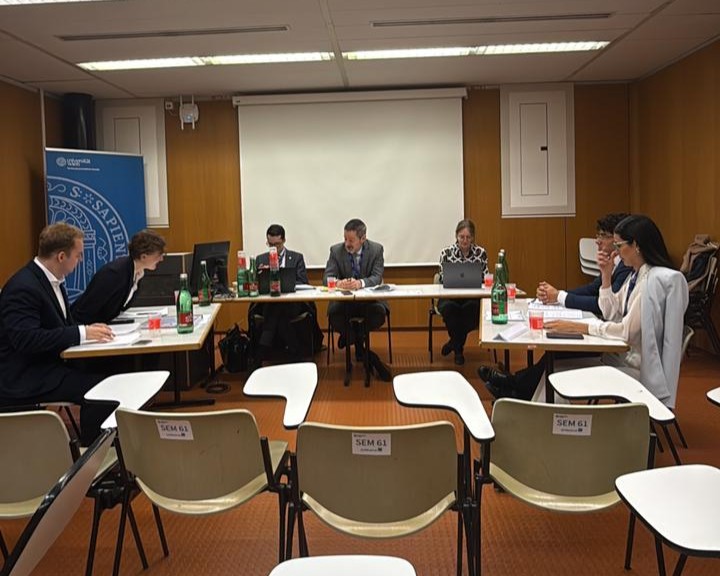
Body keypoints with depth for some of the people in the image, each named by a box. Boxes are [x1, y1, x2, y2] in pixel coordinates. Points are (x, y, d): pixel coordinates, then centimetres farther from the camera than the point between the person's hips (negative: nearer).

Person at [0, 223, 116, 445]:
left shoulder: (51, 280, 9)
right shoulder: (23, 287, -20)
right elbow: (26, 338, -28)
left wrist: (88, 329, -4)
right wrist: (82, 333, -26)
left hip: (47, 365, 9)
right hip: (23, 378, -9)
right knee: (98, 388, -24)